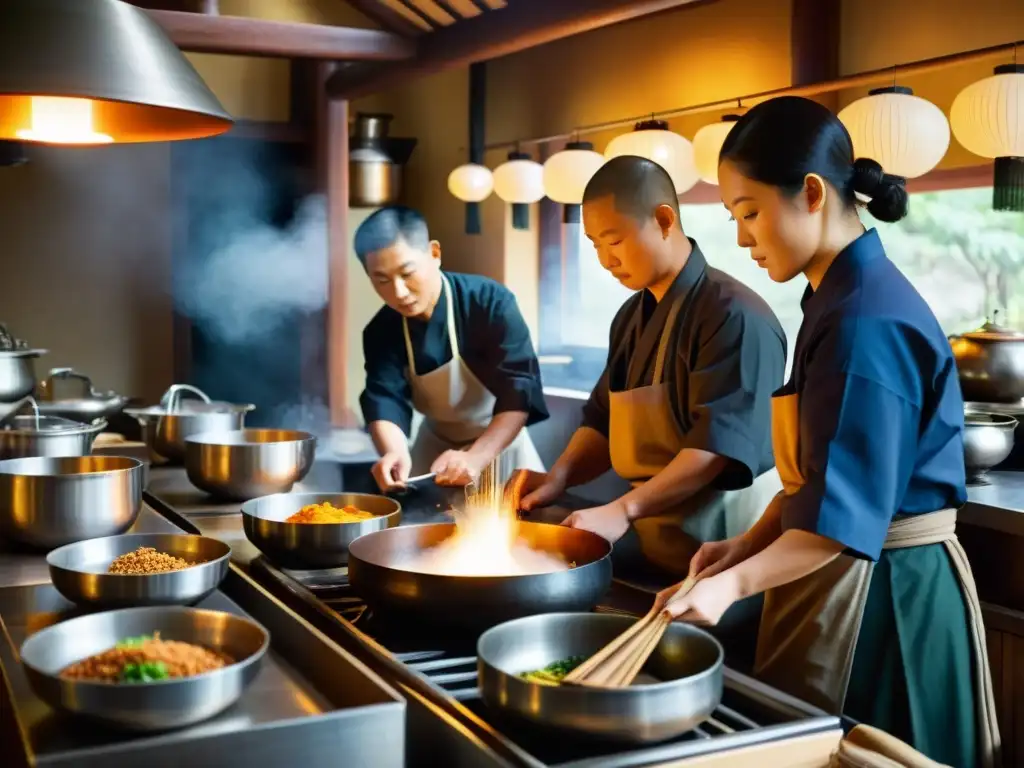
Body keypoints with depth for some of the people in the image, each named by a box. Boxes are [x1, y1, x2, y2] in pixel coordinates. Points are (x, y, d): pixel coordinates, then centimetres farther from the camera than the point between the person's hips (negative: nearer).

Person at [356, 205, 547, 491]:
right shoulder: (381, 331, -13)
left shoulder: (491, 303, -26)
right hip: (434, 447, 3)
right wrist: (395, 453, -46)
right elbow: (385, 401, -23)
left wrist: (475, 458, -44)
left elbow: (518, 392, -31)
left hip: (498, 445, -3)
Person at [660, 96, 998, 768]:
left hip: (883, 597, -9)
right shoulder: (840, 302, 8)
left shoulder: (867, 321, -22)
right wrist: (746, 545, 3)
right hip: (842, 580, 9)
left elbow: (846, 514, -25)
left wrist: (734, 584, -29)